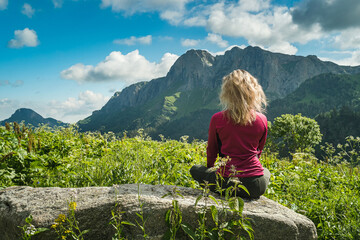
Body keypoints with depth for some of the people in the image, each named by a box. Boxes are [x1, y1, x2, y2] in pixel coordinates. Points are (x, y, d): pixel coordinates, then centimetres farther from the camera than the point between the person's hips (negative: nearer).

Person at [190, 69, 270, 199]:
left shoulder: (217, 119, -8)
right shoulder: (262, 120, -3)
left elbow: (211, 152, 7)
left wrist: (212, 170, 27)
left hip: (226, 183, -2)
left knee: (195, 169, 24)